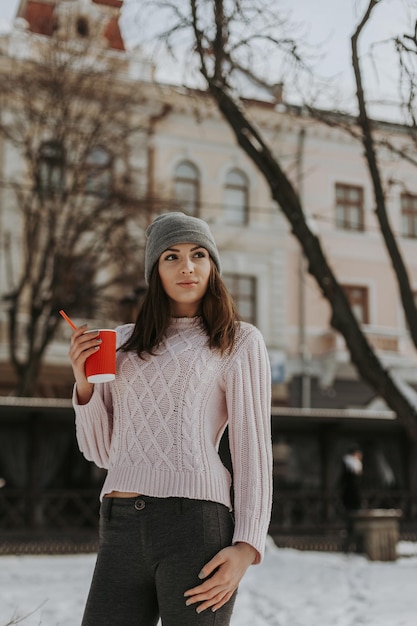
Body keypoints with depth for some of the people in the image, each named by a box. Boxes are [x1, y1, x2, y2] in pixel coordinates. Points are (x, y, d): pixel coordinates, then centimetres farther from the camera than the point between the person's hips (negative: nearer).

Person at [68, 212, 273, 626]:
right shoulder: (122, 343, 18)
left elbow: (253, 448, 1)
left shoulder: (239, 341, 7)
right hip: (121, 531, 4)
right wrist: (84, 384, 3)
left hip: (196, 523, -3)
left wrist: (247, 546, -9)